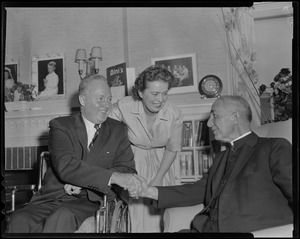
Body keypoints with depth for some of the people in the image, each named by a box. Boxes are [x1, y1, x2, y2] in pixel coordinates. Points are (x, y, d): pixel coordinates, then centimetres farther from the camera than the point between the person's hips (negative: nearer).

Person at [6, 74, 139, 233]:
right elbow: (65, 166, -14)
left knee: (62, 217, -33)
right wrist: (113, 177, -26)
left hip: (89, 200, 0)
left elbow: (128, 169, 1)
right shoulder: (60, 125, 3)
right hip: (52, 197, 0)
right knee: (19, 220, -29)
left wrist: (84, 182, -13)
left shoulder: (118, 130, 11)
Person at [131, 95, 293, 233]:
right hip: (206, 228, 6)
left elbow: (292, 189, -6)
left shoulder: (275, 148, 3)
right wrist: (150, 191, 10)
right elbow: (199, 190, 18)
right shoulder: (221, 158, 24)